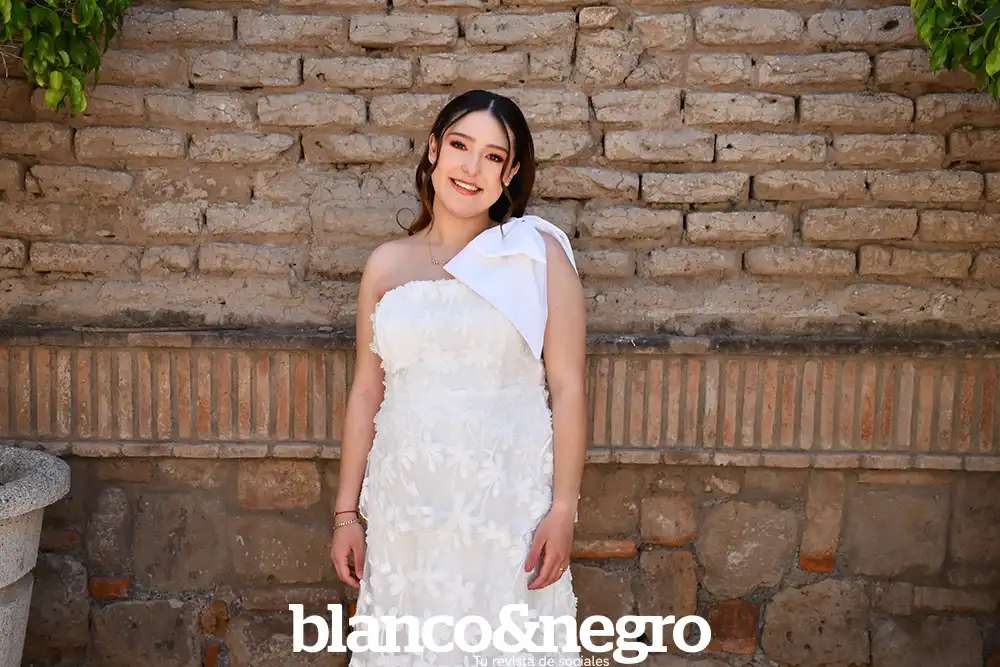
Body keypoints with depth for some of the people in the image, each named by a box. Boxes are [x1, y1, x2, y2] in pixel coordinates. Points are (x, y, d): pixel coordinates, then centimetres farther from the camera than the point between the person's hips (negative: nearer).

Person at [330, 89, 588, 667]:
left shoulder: (540, 254, -3)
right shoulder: (387, 264, 6)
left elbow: (567, 387, -5)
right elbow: (366, 391, 9)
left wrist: (563, 510, -10)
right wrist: (347, 511, 8)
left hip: (510, 505, -2)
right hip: (406, 507, 3)